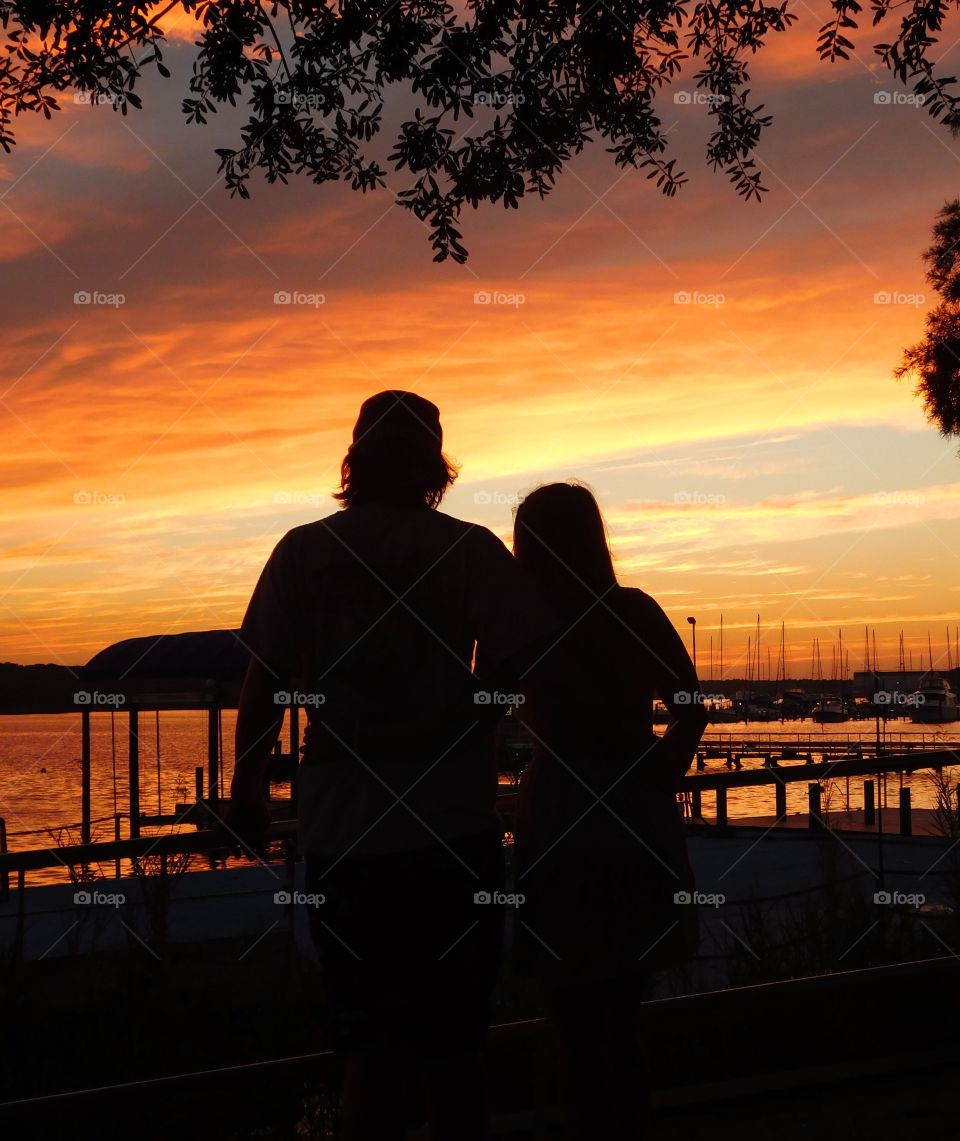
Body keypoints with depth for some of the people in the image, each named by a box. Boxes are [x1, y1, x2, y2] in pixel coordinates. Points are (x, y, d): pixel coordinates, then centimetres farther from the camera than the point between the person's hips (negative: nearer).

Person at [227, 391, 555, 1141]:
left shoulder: (303, 552, 1)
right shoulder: (469, 549, -1)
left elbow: (266, 678, -1)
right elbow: (525, 658, -9)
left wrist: (247, 788, 9)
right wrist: (464, 726, 8)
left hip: (342, 826, 1)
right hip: (452, 820, -1)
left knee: (374, 1035, 8)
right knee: (453, 1035, 12)